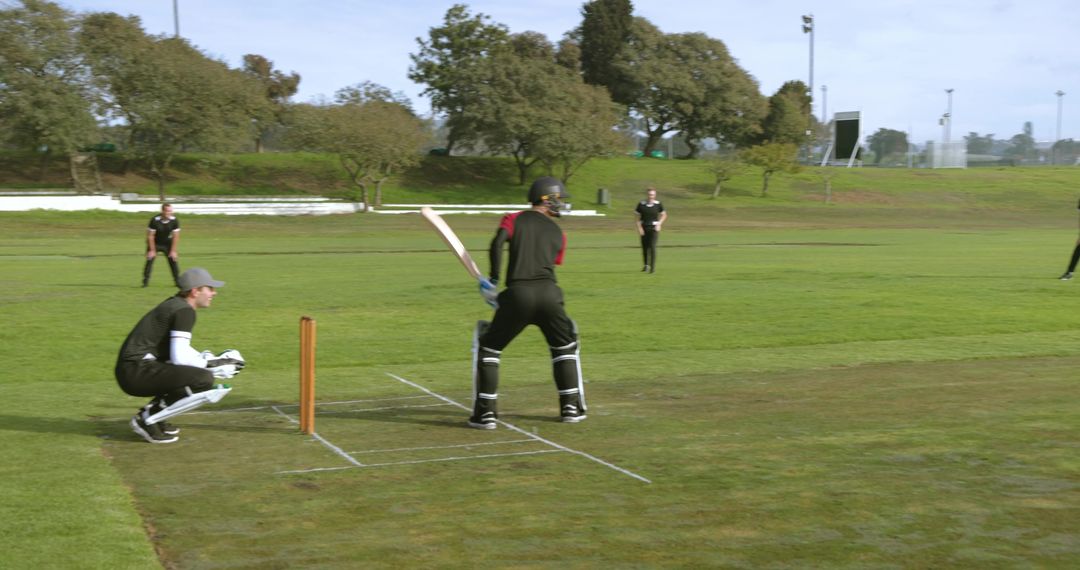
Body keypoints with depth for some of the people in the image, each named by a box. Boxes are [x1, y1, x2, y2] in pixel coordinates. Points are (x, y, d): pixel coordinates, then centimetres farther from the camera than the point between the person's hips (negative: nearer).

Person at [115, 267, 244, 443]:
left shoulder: (175, 304, 17)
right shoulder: (185, 310, -11)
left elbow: (178, 349, 26)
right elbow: (179, 358, -19)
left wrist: (210, 361, 13)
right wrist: (212, 366, -7)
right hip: (137, 371, -10)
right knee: (205, 381, -22)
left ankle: (151, 411, 12)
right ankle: (148, 419, -12)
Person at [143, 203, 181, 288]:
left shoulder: (174, 220, -20)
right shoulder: (155, 220, -26)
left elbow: (175, 237, -13)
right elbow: (150, 236, -19)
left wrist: (173, 251, -15)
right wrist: (152, 250, -19)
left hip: (167, 243, 2)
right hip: (155, 243, -2)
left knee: (173, 259, -6)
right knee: (150, 259, -11)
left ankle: (178, 281, 5)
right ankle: (145, 281, -1)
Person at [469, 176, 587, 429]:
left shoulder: (514, 219, 13)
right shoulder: (558, 233, 20)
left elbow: (498, 242, -7)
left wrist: (493, 281, -1)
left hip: (518, 294, -2)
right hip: (549, 293, 2)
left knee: (487, 348, 14)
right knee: (565, 347, 25)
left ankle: (485, 413, 7)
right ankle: (571, 407, 24)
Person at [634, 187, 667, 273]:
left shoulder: (658, 204, -2)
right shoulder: (641, 204, -2)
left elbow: (664, 215, 11)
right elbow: (638, 217, 2)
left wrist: (659, 224, -2)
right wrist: (639, 227, -7)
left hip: (654, 228, -2)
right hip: (644, 228, 2)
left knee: (652, 247, -13)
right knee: (644, 247, 7)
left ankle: (653, 267, -10)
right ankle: (646, 265, 29)